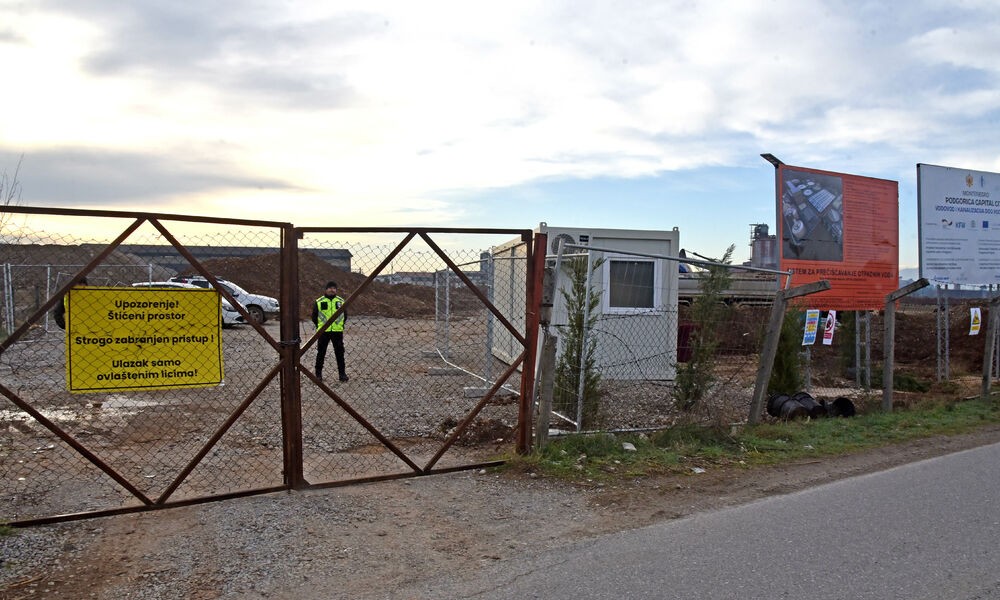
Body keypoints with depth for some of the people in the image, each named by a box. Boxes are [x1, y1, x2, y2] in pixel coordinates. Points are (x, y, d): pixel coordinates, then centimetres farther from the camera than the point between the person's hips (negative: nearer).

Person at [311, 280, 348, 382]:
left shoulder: (341, 301, 8)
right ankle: (318, 373, 14)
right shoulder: (319, 302, 2)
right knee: (321, 353, 4)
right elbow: (314, 316, 8)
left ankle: (342, 373, 10)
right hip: (323, 332, -1)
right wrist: (320, 326, 5)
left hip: (338, 331, 1)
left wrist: (341, 325, 7)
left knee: (340, 353, 3)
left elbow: (345, 316, 16)